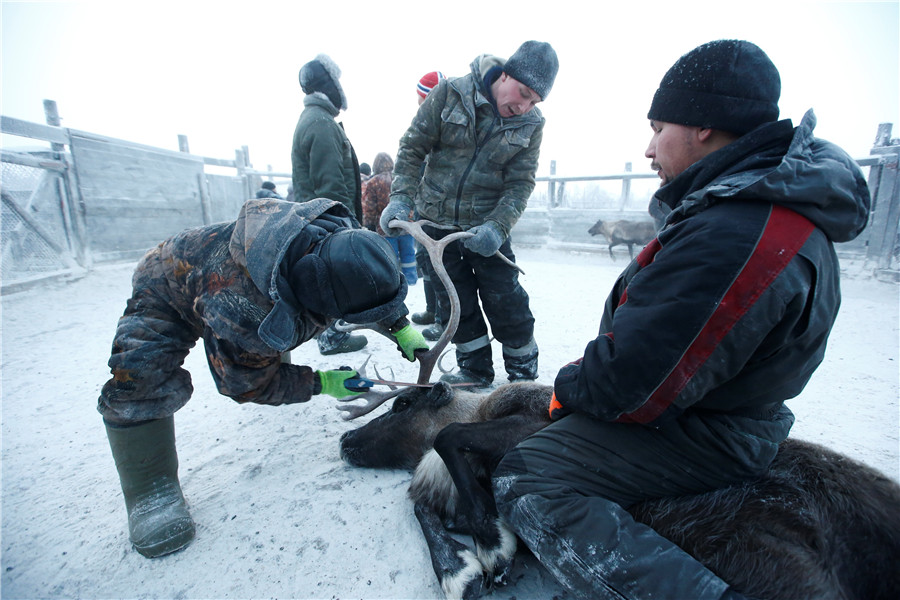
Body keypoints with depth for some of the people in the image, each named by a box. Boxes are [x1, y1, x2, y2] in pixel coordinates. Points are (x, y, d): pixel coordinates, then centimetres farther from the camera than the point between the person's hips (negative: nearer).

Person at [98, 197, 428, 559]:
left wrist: (402, 327, -13)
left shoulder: (341, 239, -31)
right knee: (140, 372, -27)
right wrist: (319, 384, -25)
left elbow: (378, 284, -8)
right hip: (171, 292, -6)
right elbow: (245, 384, -25)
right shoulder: (244, 316, -47)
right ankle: (151, 491, -9)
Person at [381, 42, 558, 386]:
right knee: (456, 302, 8)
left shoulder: (531, 125, -2)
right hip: (435, 222, 1)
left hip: (486, 226, 0)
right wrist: (401, 198, -18)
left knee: (506, 302, 0)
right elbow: (412, 148, -5)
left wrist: (497, 227, -24)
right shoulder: (450, 94, -5)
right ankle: (475, 370, 26)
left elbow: (520, 183, -7)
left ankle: (523, 374, 21)